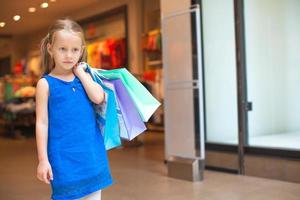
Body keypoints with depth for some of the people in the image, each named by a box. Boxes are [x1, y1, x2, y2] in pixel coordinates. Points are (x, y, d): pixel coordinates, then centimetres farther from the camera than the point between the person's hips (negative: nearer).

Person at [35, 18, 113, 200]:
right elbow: (42, 123, -5)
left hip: (92, 154, 4)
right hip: (64, 157, -4)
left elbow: (98, 98, -13)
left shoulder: (84, 76, 6)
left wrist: (80, 72, -7)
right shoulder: (46, 83, -4)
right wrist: (43, 159, -7)